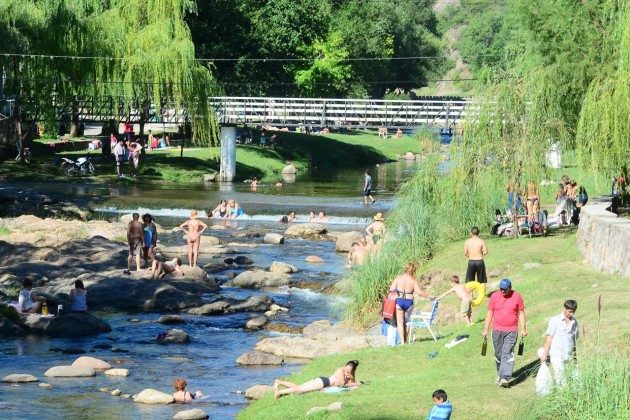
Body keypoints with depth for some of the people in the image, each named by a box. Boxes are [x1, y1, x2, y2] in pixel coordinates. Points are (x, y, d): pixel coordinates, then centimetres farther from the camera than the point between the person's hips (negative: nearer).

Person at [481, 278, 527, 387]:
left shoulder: (517, 296, -1)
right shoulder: (495, 296, 3)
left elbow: (521, 313, 5)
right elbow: (490, 313, 8)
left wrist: (523, 328, -1)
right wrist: (485, 329, 6)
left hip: (511, 331, -3)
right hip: (497, 330, 3)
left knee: (507, 353, -13)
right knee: (498, 353, 10)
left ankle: (505, 378, -19)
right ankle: (499, 373, 31)